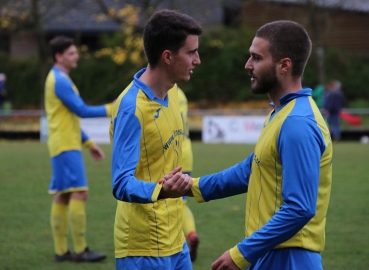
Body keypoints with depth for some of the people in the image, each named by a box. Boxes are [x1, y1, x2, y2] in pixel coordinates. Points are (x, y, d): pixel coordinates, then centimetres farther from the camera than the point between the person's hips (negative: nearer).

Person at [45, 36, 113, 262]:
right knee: (79, 193, -12)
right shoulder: (60, 80, -13)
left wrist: (89, 143, 22)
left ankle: (61, 251, 8)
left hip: (66, 144, 10)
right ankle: (81, 250, -12)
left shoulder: (59, 79, 19)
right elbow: (82, 111, -17)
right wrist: (112, 109, -13)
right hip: (66, 146, -10)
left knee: (62, 196, 8)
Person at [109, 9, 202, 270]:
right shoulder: (131, 107, -21)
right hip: (145, 248, -8)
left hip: (174, 240, 9)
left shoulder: (172, 92, 5)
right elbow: (122, 183, -27)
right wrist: (161, 190, -44)